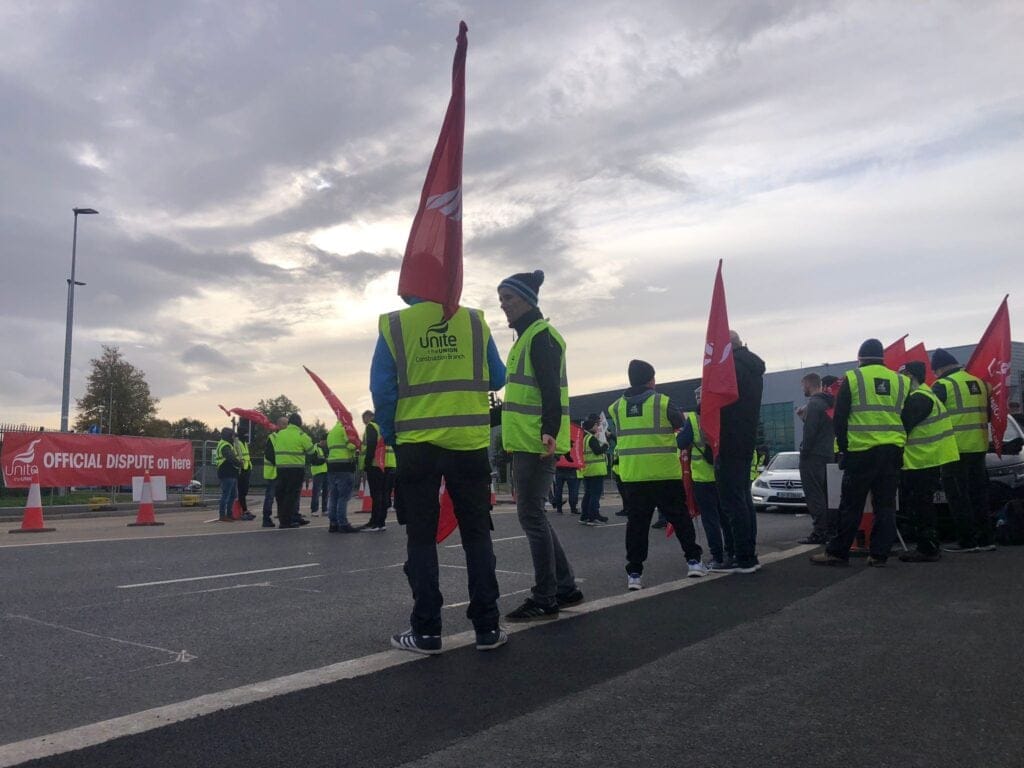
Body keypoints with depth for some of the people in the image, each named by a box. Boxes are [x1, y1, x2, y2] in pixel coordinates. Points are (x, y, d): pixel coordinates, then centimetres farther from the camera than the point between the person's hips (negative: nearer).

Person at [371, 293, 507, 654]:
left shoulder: (394, 325, -3)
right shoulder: (476, 322, 2)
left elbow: (382, 388, -5)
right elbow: (496, 380, 7)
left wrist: (390, 435, 8)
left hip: (416, 446, -1)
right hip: (469, 442, 1)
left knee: (421, 537, 8)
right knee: (476, 533, 10)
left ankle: (426, 630, 10)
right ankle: (487, 626, 13)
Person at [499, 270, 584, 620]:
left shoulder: (541, 336, -9)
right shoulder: (526, 337, 21)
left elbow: (551, 389, -21)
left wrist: (549, 430, -31)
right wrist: (513, 433, 28)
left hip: (537, 445, -10)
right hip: (525, 444, 10)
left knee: (531, 515, -6)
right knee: (532, 514, 14)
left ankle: (545, 599, 2)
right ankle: (566, 587, 22)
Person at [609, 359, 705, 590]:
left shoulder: (617, 407, 4)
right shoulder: (663, 402, -6)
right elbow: (679, 423, 8)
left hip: (632, 476, 3)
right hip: (665, 474, -2)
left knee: (637, 523, 6)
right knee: (680, 517, 13)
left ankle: (634, 573, 4)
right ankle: (693, 560, 16)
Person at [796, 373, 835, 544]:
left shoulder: (814, 403, -13)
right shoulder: (827, 402, 17)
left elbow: (810, 432, -20)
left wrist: (804, 452, -15)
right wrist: (804, 416, 16)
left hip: (813, 455, -10)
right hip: (827, 454, 10)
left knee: (814, 495, -8)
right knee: (823, 494, 15)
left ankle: (819, 532, -9)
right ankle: (829, 529, 19)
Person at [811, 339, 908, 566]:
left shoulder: (852, 378, 0)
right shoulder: (900, 380, 11)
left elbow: (839, 418, 0)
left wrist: (844, 445, 10)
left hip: (861, 451, -3)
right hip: (893, 451, 4)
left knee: (851, 505, 1)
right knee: (885, 504, 9)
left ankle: (837, 552, 6)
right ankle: (879, 554, 10)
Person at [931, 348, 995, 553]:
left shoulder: (943, 385, -10)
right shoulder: (979, 383, 13)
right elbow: (987, 415, 21)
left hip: (956, 449, -7)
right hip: (979, 447, 7)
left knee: (958, 495, -1)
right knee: (978, 492, 14)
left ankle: (967, 540, 0)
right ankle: (986, 538, 18)